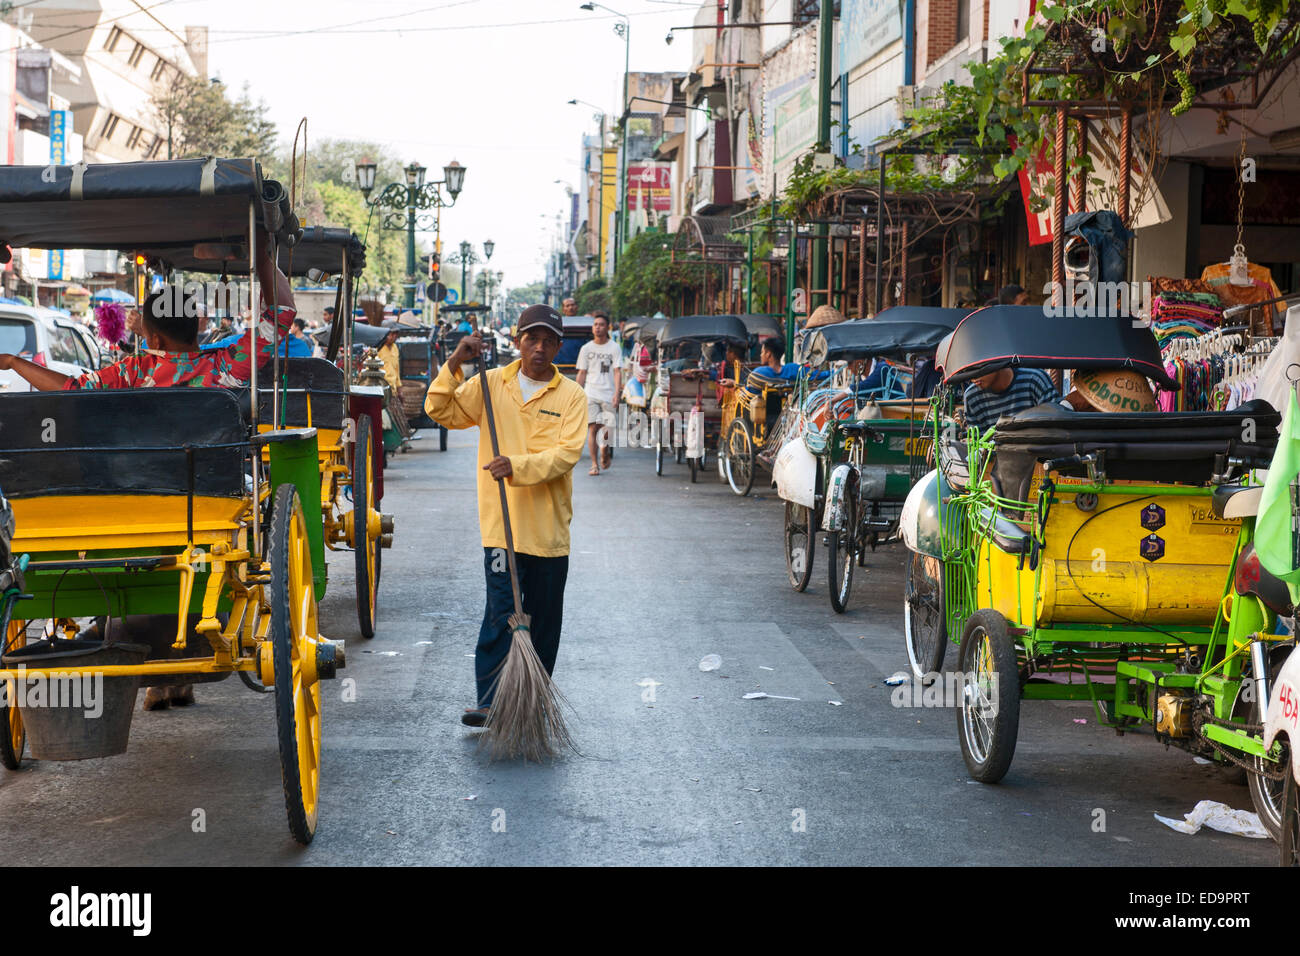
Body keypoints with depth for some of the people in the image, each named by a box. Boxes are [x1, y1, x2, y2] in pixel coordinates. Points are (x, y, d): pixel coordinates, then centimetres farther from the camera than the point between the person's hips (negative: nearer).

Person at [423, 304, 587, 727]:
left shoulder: (571, 396, 1)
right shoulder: (492, 384, 6)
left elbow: (567, 453, -11)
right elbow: (441, 411, 2)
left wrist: (518, 465, -24)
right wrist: (454, 365, -11)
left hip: (549, 525, 1)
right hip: (502, 522, -1)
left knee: (544, 619, 9)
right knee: (501, 613, -9)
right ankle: (490, 700, -7)